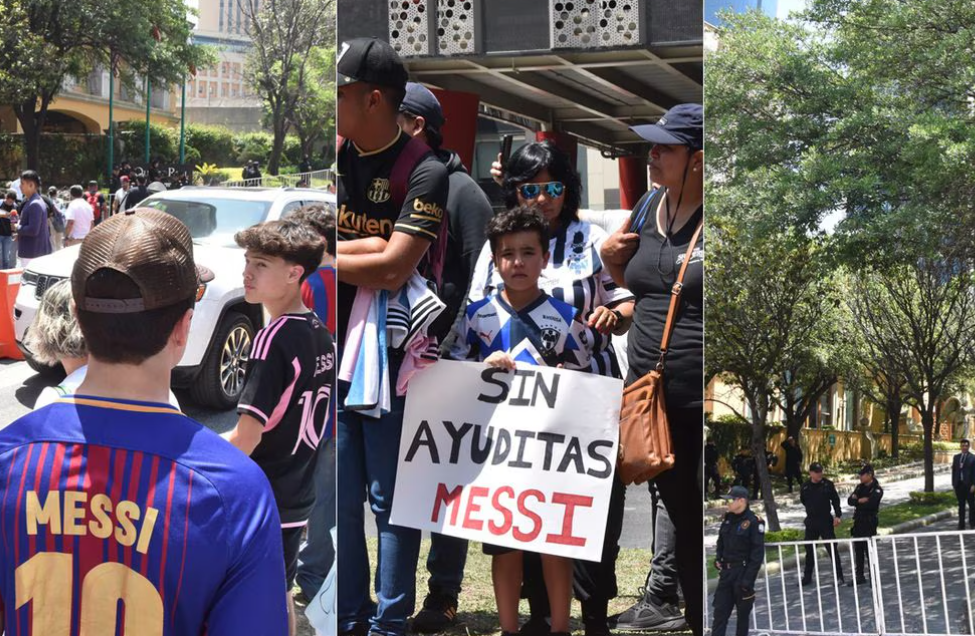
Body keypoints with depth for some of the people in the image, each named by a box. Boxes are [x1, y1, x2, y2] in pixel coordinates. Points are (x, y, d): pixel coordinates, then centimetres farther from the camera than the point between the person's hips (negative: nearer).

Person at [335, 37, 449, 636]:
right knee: (340, 495, 12)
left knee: (391, 498, 4)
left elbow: (393, 269, -21)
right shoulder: (336, 159, 5)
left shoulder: (424, 171, -13)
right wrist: (372, 248, -16)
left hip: (392, 358, -6)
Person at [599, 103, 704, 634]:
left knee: (709, 528, -2)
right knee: (684, 525, 17)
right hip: (655, 401, 7)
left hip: (703, 408, -6)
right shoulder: (647, 206, 10)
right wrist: (610, 257, 7)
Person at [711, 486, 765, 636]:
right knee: (720, 611, 1)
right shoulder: (727, 519, 9)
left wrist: (748, 578, -18)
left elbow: (758, 552, -15)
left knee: (743, 612, 6)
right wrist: (718, 559, 5)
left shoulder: (754, 522, -12)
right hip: (726, 572, 6)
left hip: (743, 572, -6)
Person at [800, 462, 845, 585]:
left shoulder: (828, 485, -5)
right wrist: (812, 510, 8)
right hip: (811, 522, 3)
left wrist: (837, 516, -9)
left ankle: (839, 576, 0)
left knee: (832, 548, -4)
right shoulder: (805, 487, 0)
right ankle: (807, 577, 19)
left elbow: (835, 500, -1)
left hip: (826, 521, -3)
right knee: (809, 550, 10)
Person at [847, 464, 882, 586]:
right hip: (858, 522, 7)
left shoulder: (877, 490, -9)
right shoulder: (860, 487, 13)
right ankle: (860, 576, 18)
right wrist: (860, 501, -16)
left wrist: (857, 502, -8)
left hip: (869, 522, -7)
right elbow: (850, 501, 2)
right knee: (858, 550, 10)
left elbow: (869, 504, -23)